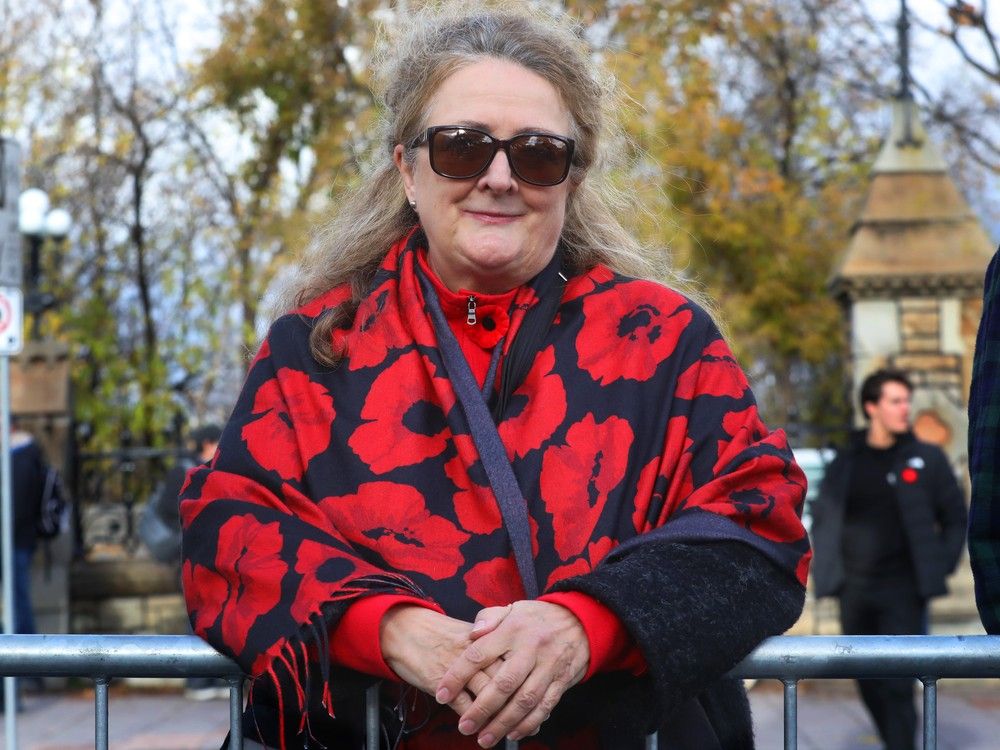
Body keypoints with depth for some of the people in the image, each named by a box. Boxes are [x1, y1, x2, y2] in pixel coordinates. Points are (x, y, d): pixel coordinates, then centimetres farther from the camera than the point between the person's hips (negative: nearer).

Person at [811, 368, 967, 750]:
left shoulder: (928, 459, 1)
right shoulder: (845, 463, 6)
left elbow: (955, 518, 6)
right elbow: (822, 518, 14)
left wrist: (939, 566, -4)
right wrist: (827, 571, 4)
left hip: (904, 591, -3)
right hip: (855, 590, 3)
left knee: (898, 686, -10)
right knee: (869, 685, 12)